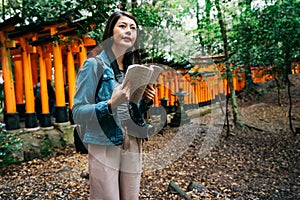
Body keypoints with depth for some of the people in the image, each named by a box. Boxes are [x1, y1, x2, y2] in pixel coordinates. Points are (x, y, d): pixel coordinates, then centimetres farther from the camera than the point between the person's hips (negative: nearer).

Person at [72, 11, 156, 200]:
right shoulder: (94, 65, -8)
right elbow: (77, 113, -12)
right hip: (104, 147, -5)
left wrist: (146, 102, -3)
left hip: (133, 148, 6)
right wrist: (110, 105, -26)